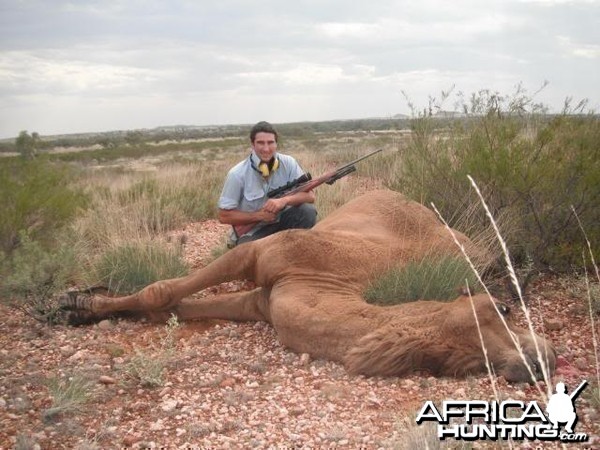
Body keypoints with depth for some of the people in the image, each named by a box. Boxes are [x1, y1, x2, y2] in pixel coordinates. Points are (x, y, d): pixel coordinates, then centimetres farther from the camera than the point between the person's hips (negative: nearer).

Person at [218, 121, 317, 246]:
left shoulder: (288, 163, -8)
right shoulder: (237, 174, -16)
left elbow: (309, 195, -12)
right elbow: (224, 216, -12)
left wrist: (285, 200, -30)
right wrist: (259, 215, -19)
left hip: (280, 222, 4)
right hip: (251, 232, -3)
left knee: (308, 211, -21)